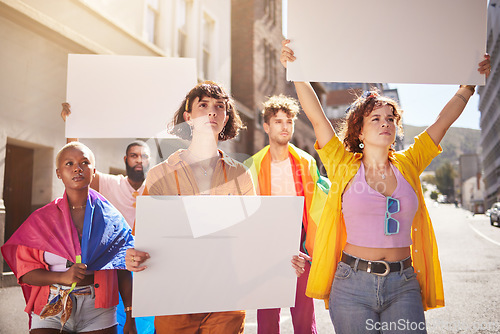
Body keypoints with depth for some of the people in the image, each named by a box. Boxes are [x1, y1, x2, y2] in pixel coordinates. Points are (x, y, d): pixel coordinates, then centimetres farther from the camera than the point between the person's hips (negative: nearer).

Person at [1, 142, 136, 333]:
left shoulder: (111, 217, 2)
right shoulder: (41, 218, 3)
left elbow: (123, 272, 1)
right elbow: (25, 272, 0)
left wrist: (130, 318, -2)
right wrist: (62, 277, -17)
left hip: (98, 313, 0)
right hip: (51, 310, 0)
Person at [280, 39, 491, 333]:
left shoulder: (408, 165, 8)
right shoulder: (345, 166, 1)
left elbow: (444, 121, 10)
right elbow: (316, 116, -5)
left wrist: (470, 83, 7)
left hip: (403, 286, 2)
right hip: (353, 285, -2)